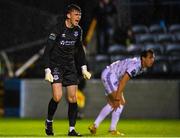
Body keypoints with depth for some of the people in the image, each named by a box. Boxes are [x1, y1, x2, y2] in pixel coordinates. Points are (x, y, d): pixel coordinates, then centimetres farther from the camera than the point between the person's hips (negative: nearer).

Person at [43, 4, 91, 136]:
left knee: (73, 98, -1)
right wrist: (47, 70, -21)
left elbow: (80, 49, 18)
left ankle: (72, 129, 5)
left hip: (70, 66, 5)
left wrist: (84, 68, 12)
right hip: (56, 64, -5)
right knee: (57, 97, -18)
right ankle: (49, 122, 7)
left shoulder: (78, 30, 2)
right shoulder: (58, 29, -17)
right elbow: (47, 50, -15)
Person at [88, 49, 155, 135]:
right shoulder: (135, 66, -26)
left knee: (111, 104, 16)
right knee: (121, 102, -14)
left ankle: (94, 126, 19)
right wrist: (117, 98, -29)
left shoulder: (141, 67, 4)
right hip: (109, 75, -11)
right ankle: (112, 129, -8)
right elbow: (123, 81, -30)